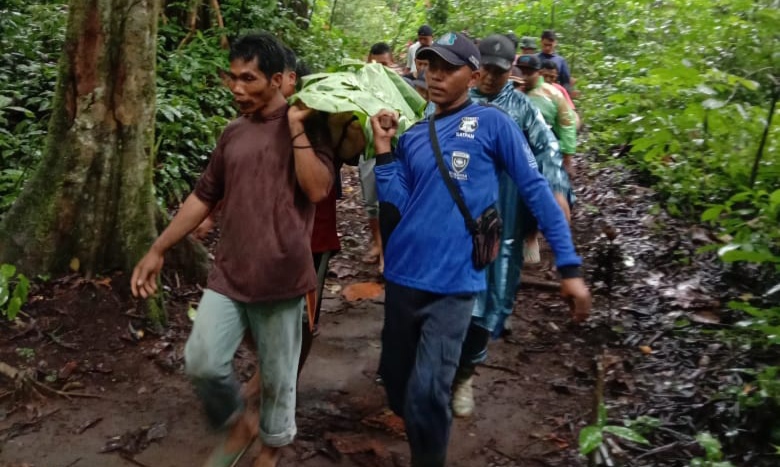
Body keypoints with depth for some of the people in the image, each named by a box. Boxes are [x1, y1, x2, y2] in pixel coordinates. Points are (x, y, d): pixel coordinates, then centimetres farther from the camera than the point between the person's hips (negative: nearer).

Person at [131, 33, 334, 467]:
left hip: (280, 277, -4)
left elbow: (318, 189, -21)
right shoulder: (233, 133, 10)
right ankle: (239, 423, 28)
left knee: (277, 375, 9)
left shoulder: (308, 126, -5)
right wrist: (158, 249, 13)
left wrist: (297, 129, -18)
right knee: (202, 362, -1)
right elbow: (204, 197, 15)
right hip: (228, 273, 5)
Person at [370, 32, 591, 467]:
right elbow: (397, 208, 3)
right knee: (395, 380, 18)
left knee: (425, 396, -11)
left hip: (453, 285, -5)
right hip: (402, 277, 5)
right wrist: (384, 148, -5)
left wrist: (570, 267, -10)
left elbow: (536, 190, -6)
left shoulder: (492, 123, -4)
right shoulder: (411, 137, 9)